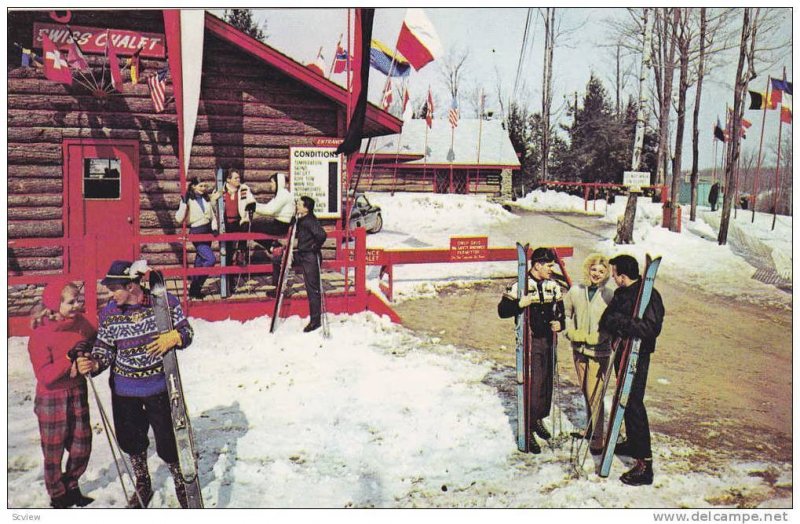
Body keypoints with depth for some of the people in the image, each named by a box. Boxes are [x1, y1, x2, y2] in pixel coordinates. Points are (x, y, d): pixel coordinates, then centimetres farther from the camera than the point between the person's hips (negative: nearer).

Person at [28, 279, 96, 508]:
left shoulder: (80, 322, -4)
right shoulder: (40, 335, -18)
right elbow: (44, 376, -22)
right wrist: (70, 358, -31)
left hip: (78, 393, 5)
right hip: (52, 399, -5)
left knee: (82, 446, 13)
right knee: (54, 452, 8)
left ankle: (71, 487, 36)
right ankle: (57, 496, 29)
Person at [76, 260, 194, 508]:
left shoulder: (165, 302, -13)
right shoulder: (109, 313, -7)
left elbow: (187, 332, -4)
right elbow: (105, 348, 0)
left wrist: (175, 337, -26)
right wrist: (93, 364, -21)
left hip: (158, 387, -3)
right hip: (124, 389, 3)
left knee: (167, 443, 0)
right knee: (131, 440, 18)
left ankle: (182, 487, 27)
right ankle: (143, 486, 44)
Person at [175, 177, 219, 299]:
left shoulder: (207, 199, 9)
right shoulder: (188, 200, -9)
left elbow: (213, 215, 15)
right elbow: (179, 218, -16)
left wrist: (214, 227, -1)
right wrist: (184, 203, -24)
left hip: (207, 231, 6)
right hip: (197, 233, -6)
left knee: (200, 262, 12)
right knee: (211, 259, -17)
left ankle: (194, 290, 22)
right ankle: (196, 287, -4)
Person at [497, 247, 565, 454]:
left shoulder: (554, 286, 7)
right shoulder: (521, 286, -11)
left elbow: (560, 311, 17)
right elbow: (502, 310, -13)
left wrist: (560, 324, -4)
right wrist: (519, 304, -30)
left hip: (548, 340, 6)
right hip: (529, 342, -6)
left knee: (547, 382, 13)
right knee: (532, 385, -8)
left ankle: (539, 420, 33)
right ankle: (527, 430, 2)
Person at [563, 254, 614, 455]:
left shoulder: (609, 296, -12)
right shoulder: (575, 291, -1)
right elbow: (566, 313, 12)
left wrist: (596, 337, -20)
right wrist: (571, 331, -3)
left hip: (599, 351, -4)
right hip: (579, 349, 4)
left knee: (595, 395, -4)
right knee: (585, 392, 18)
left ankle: (597, 439, 9)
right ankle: (590, 429, 38)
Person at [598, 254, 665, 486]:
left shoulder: (648, 295, -18)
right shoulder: (622, 293, 9)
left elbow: (650, 328, -29)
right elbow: (606, 320, 10)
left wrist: (619, 321, -28)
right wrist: (611, 323, -12)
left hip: (637, 356, -9)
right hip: (622, 353, 9)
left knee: (633, 404, -8)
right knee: (624, 400, 21)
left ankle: (644, 463, -1)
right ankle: (633, 443, 41)